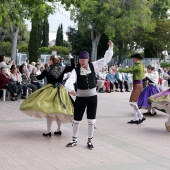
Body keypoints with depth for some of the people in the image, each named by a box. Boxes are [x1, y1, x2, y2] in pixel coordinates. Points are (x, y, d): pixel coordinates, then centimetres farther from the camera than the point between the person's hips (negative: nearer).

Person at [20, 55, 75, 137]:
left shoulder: (48, 69, -5)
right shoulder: (62, 69, 3)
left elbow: (39, 77, 2)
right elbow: (72, 67, 10)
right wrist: (71, 59, 25)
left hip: (50, 90, -4)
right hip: (60, 90, 4)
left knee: (49, 111, -5)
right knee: (58, 111, 11)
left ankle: (48, 131, -8)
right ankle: (58, 130, 16)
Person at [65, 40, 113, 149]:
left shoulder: (94, 66, -5)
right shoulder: (76, 70, -12)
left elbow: (106, 59, -4)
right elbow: (69, 82, -25)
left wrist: (110, 47, -15)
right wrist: (71, 89, -46)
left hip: (92, 96, 1)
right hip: (80, 97, -1)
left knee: (91, 120, 7)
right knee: (76, 119, 8)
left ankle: (90, 141, 21)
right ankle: (74, 140, 26)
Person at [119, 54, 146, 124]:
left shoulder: (138, 66, -16)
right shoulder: (140, 65, 14)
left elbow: (129, 70, -17)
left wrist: (120, 70, -6)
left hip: (137, 86, -10)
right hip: (137, 85, 10)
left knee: (132, 102, -13)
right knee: (134, 102, 10)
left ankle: (141, 117, -12)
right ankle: (135, 119, 12)